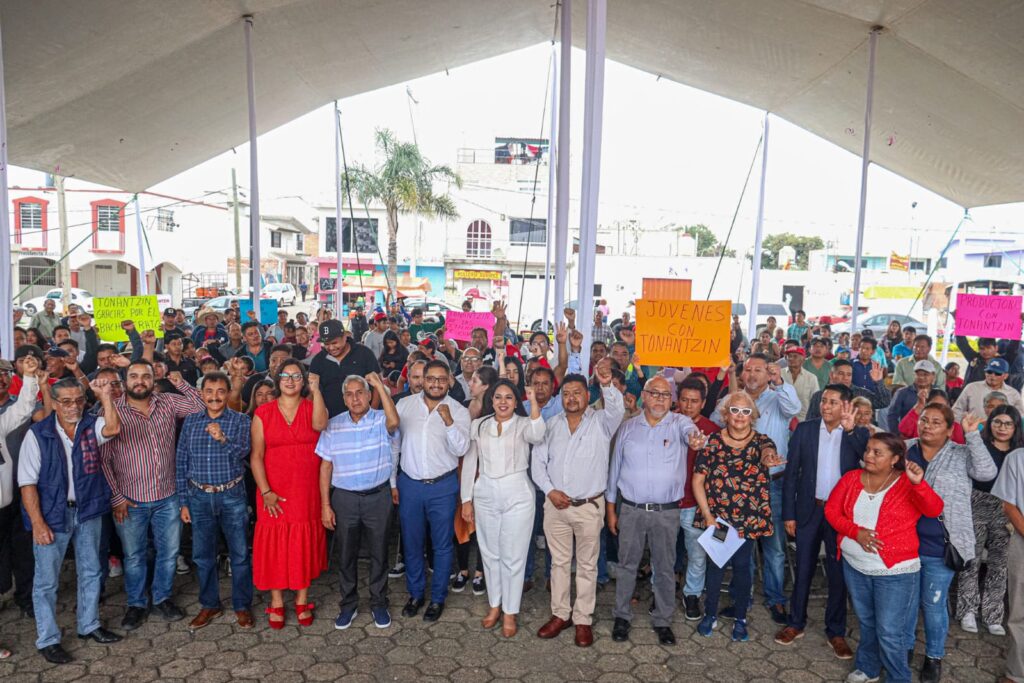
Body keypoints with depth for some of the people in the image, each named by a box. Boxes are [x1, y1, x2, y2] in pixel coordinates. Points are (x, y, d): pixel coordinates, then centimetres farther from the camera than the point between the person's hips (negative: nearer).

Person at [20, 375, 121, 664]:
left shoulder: (92, 425, -2)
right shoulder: (38, 434, -9)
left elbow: (113, 428, -26)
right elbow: (27, 481, -9)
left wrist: (105, 397, -25)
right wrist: (38, 522, -14)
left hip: (88, 512, 3)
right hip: (52, 515, -3)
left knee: (91, 572, 16)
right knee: (47, 580, 7)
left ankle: (89, 625, 34)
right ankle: (47, 639, 23)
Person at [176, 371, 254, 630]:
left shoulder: (240, 420, -4)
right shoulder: (191, 421, 4)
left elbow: (242, 452, -18)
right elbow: (181, 463, 7)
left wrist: (223, 438, -38)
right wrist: (183, 502, 4)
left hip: (232, 496, -2)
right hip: (199, 497, 3)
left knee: (240, 554, 5)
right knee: (203, 555, 12)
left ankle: (242, 606, 20)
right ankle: (210, 604, 29)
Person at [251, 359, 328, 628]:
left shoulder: (313, 407, 3)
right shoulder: (263, 413, 2)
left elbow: (320, 425, -22)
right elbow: (256, 456, -2)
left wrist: (316, 391, -26)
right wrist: (265, 492, -10)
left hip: (307, 491, 0)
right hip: (274, 494, 0)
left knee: (305, 543, 7)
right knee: (274, 544, 4)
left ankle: (302, 600, 22)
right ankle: (276, 602, 20)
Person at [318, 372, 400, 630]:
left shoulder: (381, 420, -6)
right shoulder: (333, 425, 0)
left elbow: (394, 421, -32)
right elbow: (326, 466, 2)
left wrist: (380, 385, -28)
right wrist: (325, 505, -1)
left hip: (379, 496, -2)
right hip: (344, 498, 2)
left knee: (379, 553, 10)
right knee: (347, 554, 12)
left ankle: (379, 604, 27)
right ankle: (348, 605, 29)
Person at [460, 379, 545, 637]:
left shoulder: (523, 424, -3)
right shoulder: (478, 425, 5)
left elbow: (536, 436, -28)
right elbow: (469, 463, 7)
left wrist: (534, 402, -36)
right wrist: (466, 499, 5)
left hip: (517, 495, -3)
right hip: (485, 495, 3)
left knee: (513, 556, 4)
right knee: (490, 553, 14)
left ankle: (510, 612, 18)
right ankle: (494, 605, 31)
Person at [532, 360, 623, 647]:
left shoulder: (601, 421, -4)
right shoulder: (551, 424, 5)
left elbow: (617, 409, -27)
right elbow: (538, 461, 5)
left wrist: (607, 385, -46)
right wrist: (550, 490, -9)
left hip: (589, 506, -3)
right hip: (556, 504, 3)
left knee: (587, 565, 9)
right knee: (559, 562, 14)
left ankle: (583, 619, 22)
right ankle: (560, 614, 28)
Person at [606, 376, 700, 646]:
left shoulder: (679, 423, -4)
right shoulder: (628, 428, 2)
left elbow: (690, 431, -30)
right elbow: (615, 469, 8)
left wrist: (695, 439, -56)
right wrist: (610, 509, 9)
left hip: (667, 512, -1)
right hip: (631, 510, 1)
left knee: (665, 568, 11)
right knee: (627, 565, 12)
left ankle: (663, 621, 29)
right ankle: (622, 616, 29)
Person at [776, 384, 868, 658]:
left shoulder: (859, 435, -3)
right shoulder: (804, 430, -2)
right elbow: (791, 473, -1)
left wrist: (851, 430, -30)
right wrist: (788, 514, -3)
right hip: (808, 511, 1)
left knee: (838, 573, 10)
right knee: (803, 570, 12)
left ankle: (836, 631, 26)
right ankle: (796, 623, 28)